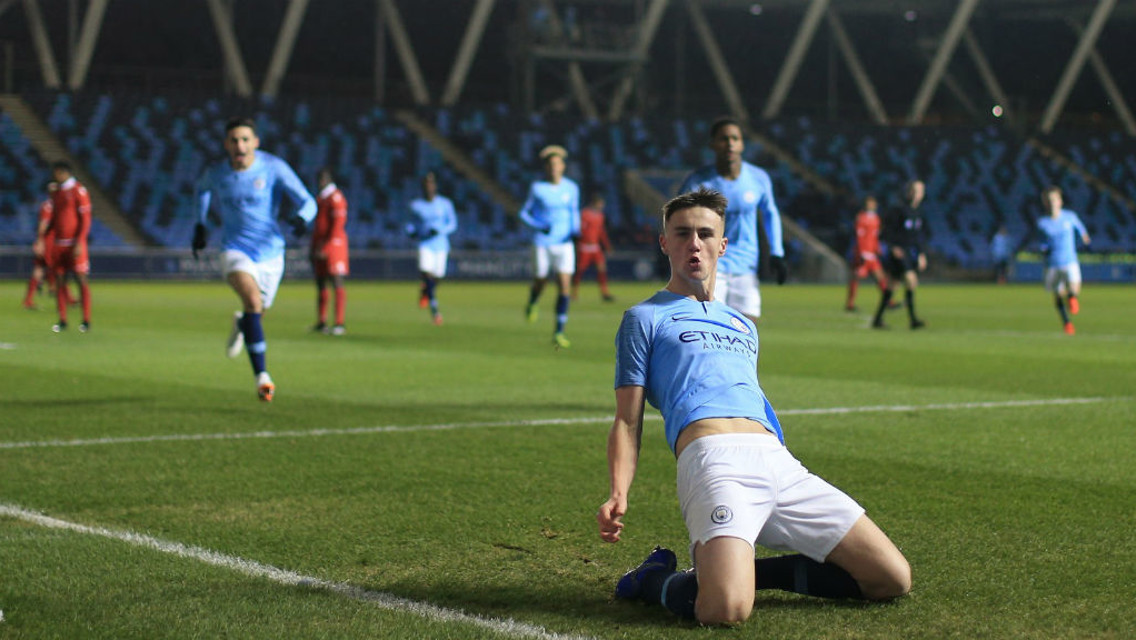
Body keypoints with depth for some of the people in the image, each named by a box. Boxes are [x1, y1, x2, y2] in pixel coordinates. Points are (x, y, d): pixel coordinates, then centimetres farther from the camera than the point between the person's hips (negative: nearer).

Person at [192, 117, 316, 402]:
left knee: (258, 310, 16)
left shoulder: (274, 168, -12)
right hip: (236, 249, -1)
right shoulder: (216, 173, -4)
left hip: (270, 252, 1)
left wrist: (301, 218, -39)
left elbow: (307, 202, -17)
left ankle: (241, 324, 58)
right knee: (252, 300, -28)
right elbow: (203, 189, 22)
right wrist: (201, 224, 15)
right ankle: (262, 376, -29)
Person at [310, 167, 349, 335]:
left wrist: (325, 247, -18)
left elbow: (337, 225, -16)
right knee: (320, 284, 11)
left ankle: (340, 323, -14)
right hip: (319, 248, 9)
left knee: (336, 283, -11)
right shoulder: (319, 198, 18)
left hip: (333, 245, -9)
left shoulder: (335, 198, -10)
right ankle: (321, 322, 17)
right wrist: (313, 248, 15)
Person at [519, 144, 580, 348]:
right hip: (542, 243, -2)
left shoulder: (571, 188, 2)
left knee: (564, 286, -9)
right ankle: (532, 304, 47)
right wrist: (539, 226, -17)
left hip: (564, 243, 2)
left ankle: (559, 332, -3)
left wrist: (575, 231, -4)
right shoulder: (537, 188, -6)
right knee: (540, 283, 9)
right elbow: (524, 213, 0)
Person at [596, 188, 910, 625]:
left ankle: (756, 571, 11)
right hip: (711, 458, -6)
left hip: (777, 459, 6)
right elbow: (628, 421, 9)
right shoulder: (645, 318, 17)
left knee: (894, 579, -2)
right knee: (725, 610, -31)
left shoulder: (743, 325, 34)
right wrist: (618, 495, -8)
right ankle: (653, 578, 3)